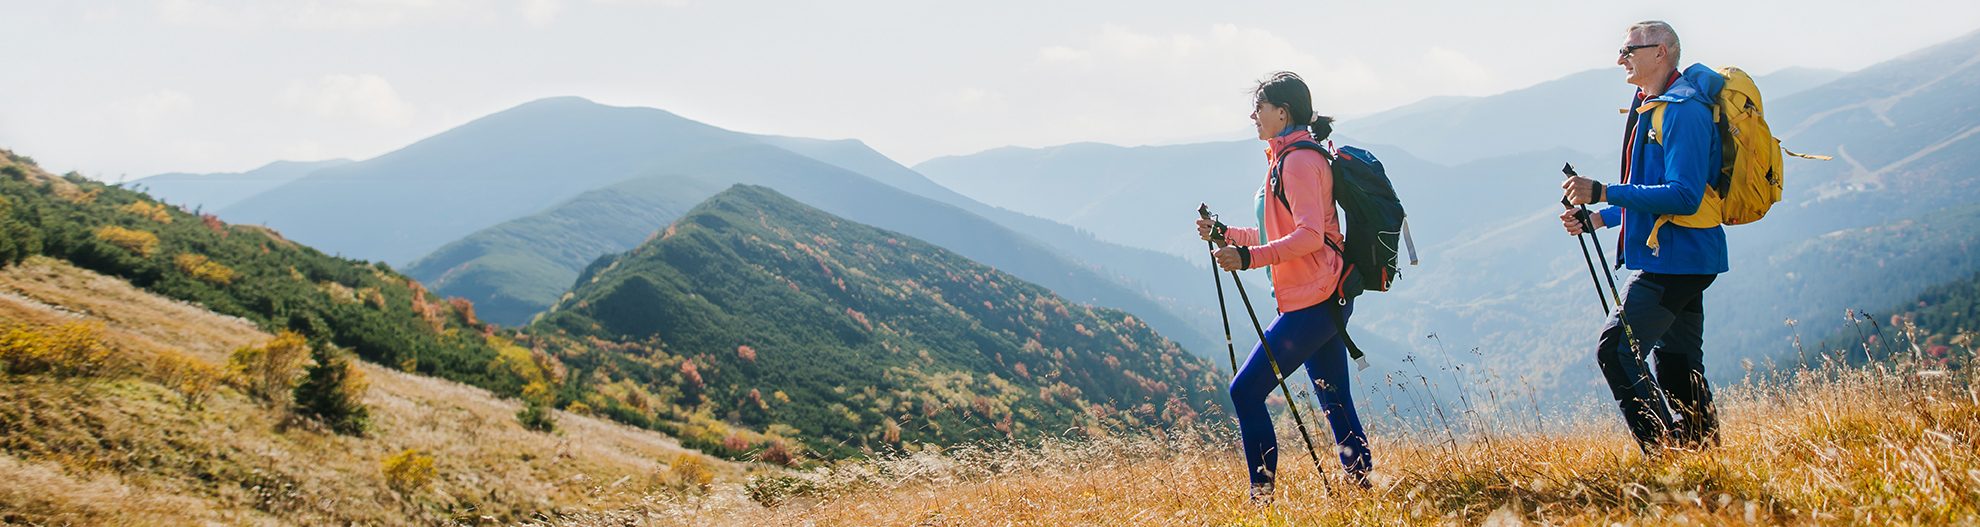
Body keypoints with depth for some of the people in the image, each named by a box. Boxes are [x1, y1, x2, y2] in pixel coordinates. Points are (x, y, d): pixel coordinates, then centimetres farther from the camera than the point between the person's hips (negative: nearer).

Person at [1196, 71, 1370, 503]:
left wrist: (1248, 257, -25)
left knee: (1246, 390, -9)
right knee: (1335, 401, 11)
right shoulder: (1286, 159, 19)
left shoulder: (1298, 161, -12)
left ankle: (1263, 493, -7)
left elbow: (1309, 235, -22)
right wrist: (1227, 235, 18)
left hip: (1312, 300, -11)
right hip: (1324, 300, 11)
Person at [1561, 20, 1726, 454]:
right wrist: (1597, 218, 13)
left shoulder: (1682, 110, -15)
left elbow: (1683, 196, -24)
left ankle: (1665, 455, -12)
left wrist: (1604, 193, -24)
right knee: (1677, 364, 14)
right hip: (1673, 259, 11)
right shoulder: (1651, 108, 18)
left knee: (1616, 350, -14)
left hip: (1675, 259, -11)